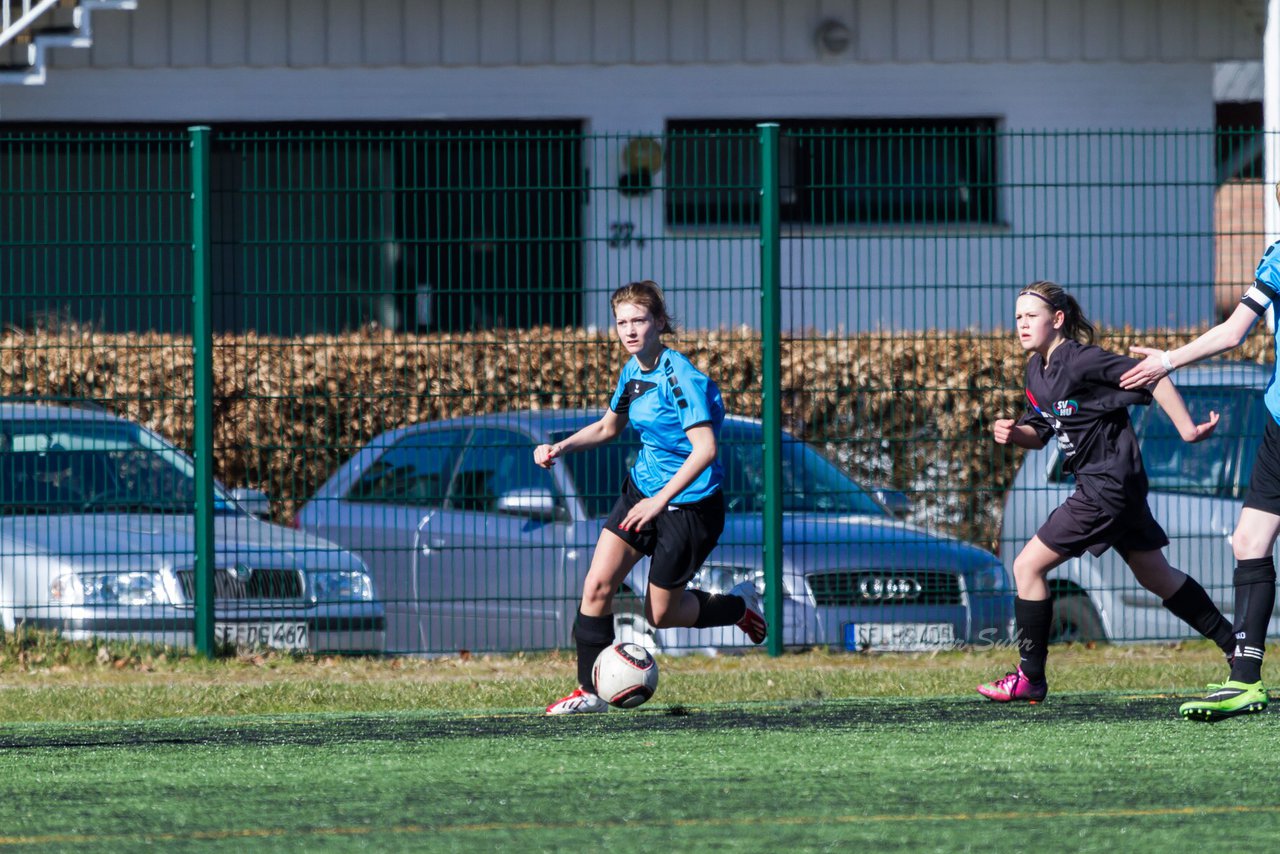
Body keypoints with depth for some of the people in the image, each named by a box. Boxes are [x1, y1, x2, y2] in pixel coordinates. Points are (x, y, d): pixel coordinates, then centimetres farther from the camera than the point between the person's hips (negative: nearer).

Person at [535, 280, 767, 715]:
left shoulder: (679, 377, -23)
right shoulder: (633, 370, 2)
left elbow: (705, 449, -31)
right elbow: (608, 427, 20)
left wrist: (660, 501, -35)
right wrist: (561, 447, 4)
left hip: (690, 504, -7)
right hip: (642, 488, 7)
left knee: (660, 615, 5)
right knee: (597, 585, -7)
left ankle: (738, 605, 31)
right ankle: (589, 692, 2)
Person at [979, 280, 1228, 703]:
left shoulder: (1081, 361, -18)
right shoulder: (1036, 371, 9)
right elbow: (1040, 433, 18)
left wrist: (1186, 428, -18)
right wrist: (1013, 433, -3)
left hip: (1106, 487, -10)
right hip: (1116, 487, 10)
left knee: (1027, 566, -8)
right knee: (1157, 577, 19)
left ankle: (1030, 678, -2)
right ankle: (1238, 648, 28)